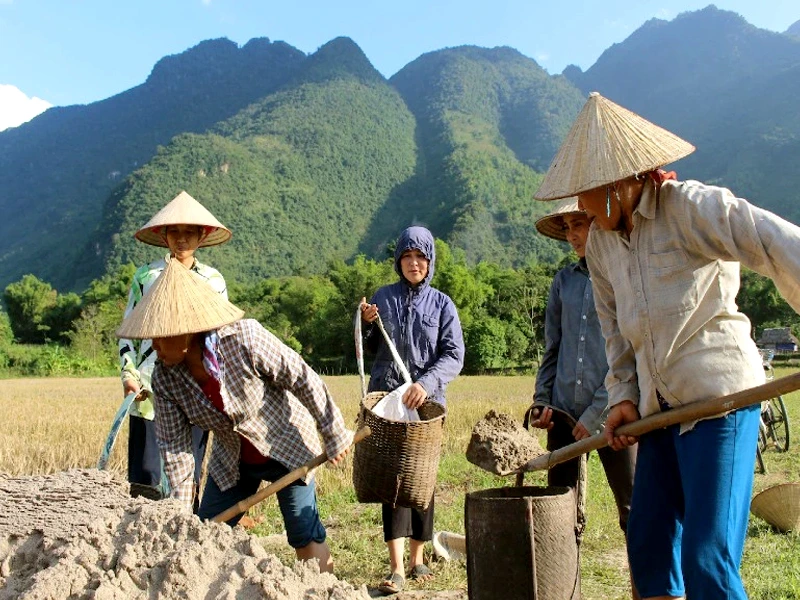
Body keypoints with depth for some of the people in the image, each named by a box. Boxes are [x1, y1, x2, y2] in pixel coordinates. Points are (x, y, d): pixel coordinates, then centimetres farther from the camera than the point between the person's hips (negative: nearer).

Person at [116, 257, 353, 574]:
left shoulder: (245, 339, -31)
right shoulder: (164, 377, -15)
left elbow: (303, 380, -22)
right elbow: (174, 447, -8)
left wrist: (334, 435, -14)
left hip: (288, 447, -5)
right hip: (231, 461, 5)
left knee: (306, 536, -6)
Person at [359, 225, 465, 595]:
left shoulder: (442, 304, 3)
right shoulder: (383, 298, 7)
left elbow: (454, 356, -6)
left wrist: (426, 383, -22)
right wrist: (367, 324, -6)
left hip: (427, 400, 0)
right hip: (385, 397, 0)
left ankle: (417, 556, 23)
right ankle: (397, 568, -6)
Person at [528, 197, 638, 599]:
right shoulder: (564, 281, 11)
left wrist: (597, 414, -11)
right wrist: (541, 400, 4)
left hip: (611, 414, -4)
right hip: (564, 413, 5)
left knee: (634, 513, 1)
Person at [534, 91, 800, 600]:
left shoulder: (690, 207, -12)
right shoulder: (599, 240, 10)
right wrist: (624, 395, 10)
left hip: (720, 397, -7)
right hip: (660, 408, 8)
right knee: (647, 545, 13)